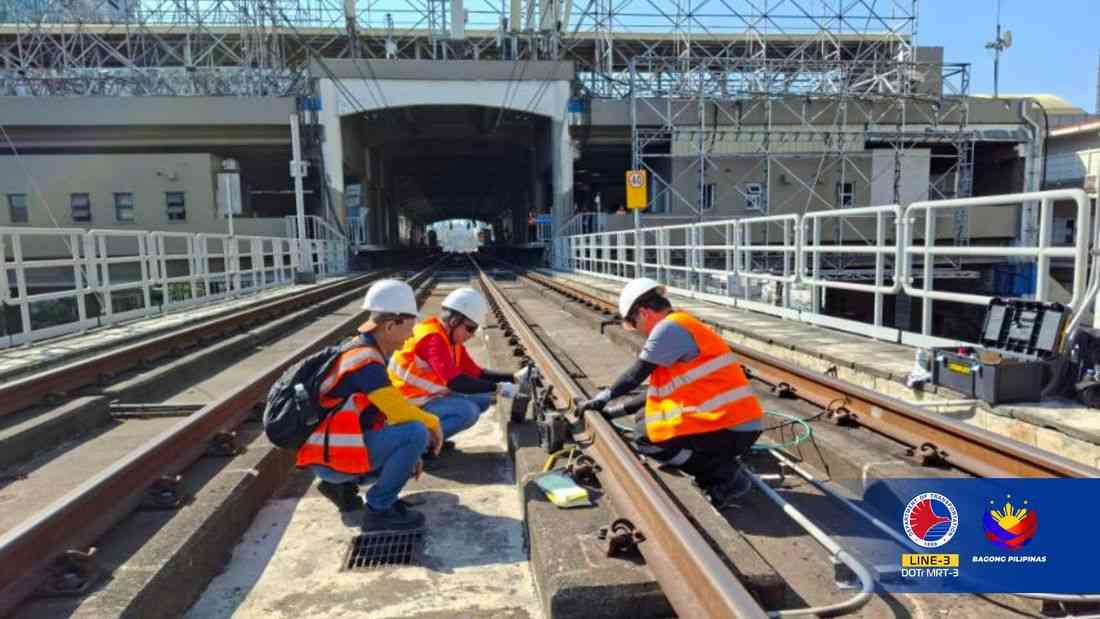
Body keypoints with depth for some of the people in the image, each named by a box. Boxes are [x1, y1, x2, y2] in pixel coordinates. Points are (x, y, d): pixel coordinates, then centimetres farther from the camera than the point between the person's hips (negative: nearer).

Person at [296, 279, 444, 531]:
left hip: (334, 449, 10)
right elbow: (399, 411, -26)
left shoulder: (364, 350, 10)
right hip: (331, 456, -10)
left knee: (410, 455, 18)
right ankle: (379, 509, -8)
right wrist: (433, 423, -6)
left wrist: (409, 454, 12)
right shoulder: (365, 359, -21)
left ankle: (342, 484, 13)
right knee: (416, 433, -22)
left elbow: (387, 410, 15)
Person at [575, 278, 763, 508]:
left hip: (731, 429, -10)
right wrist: (616, 410, 22)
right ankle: (721, 466, 11)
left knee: (644, 438, -9)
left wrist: (600, 400, 8)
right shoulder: (683, 327, 18)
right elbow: (658, 391, 20)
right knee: (645, 418, 14)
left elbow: (634, 377, -7)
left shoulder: (668, 328, -12)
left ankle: (724, 474, -2)